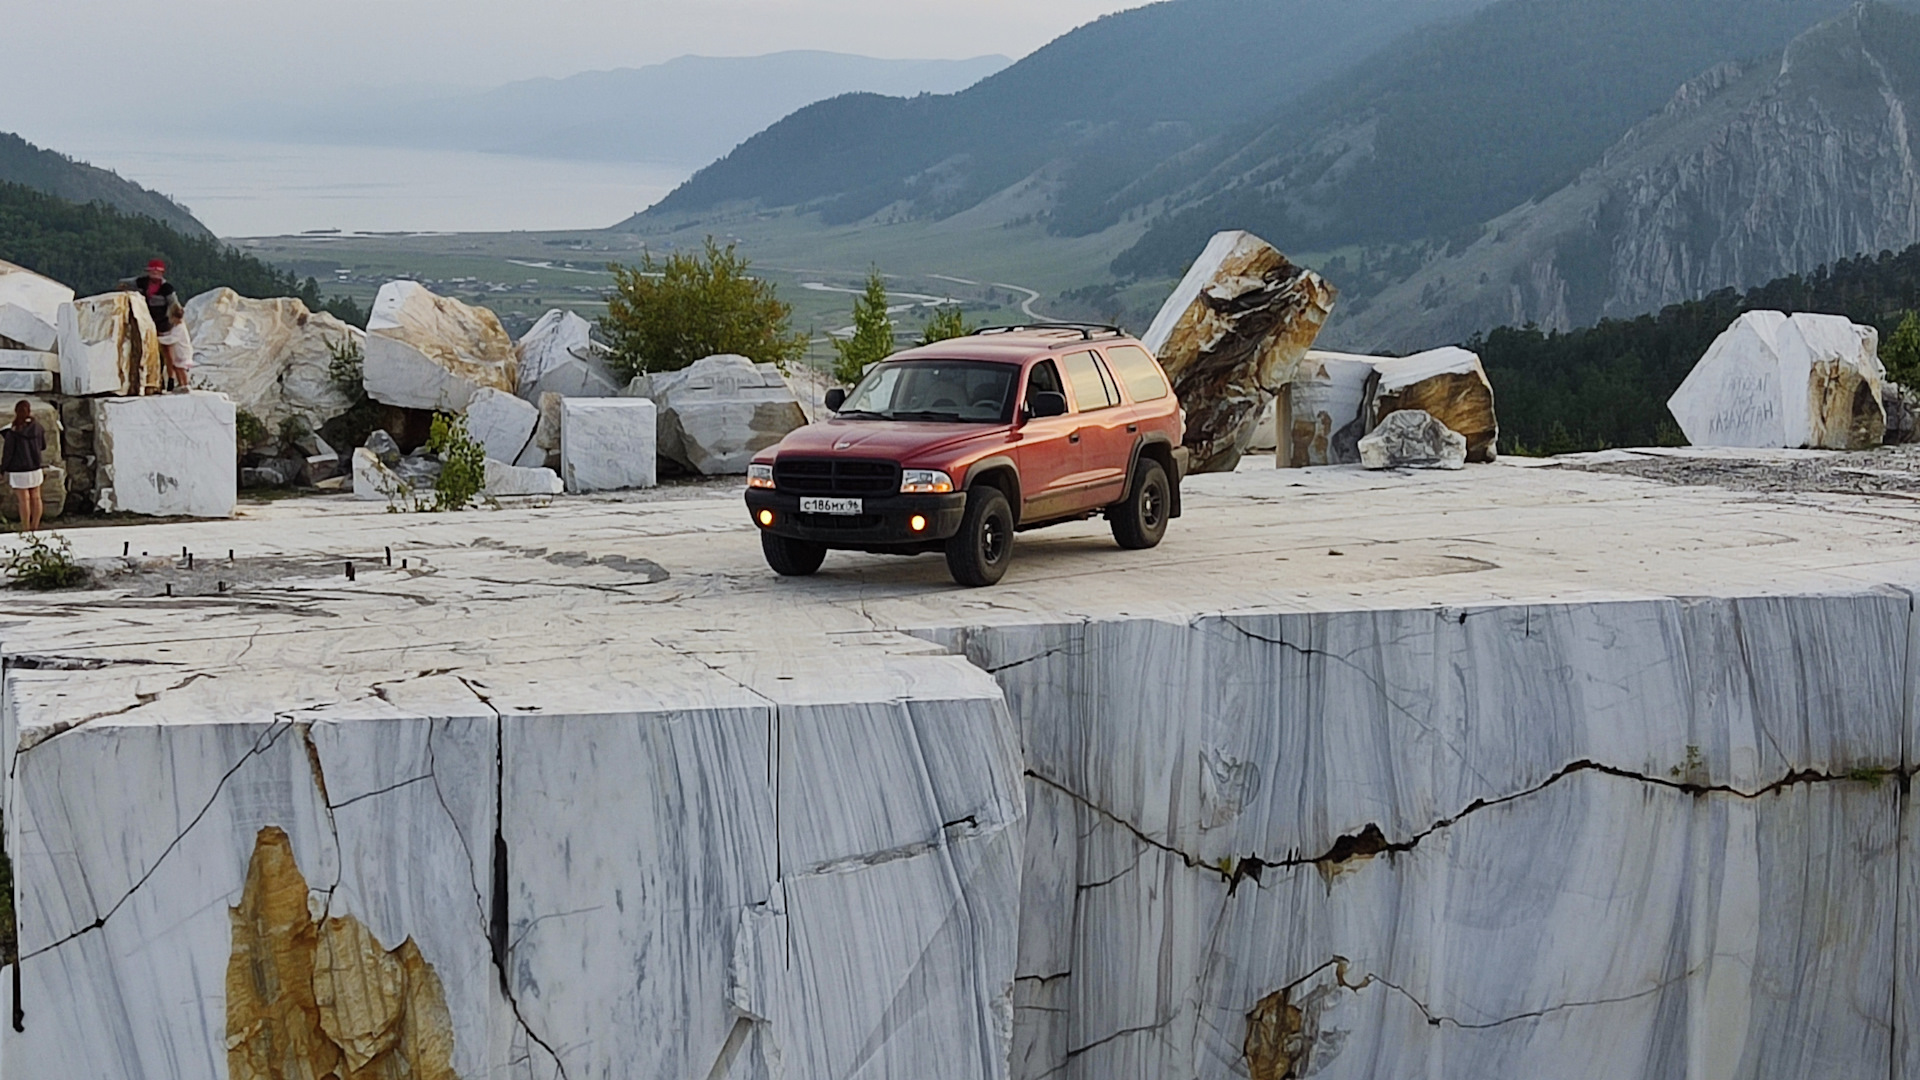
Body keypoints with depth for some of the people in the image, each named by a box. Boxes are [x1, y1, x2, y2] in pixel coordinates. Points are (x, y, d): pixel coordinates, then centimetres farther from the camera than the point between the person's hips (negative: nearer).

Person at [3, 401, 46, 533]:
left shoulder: (12, 433, -17)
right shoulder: (38, 429, -4)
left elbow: (8, 454, -11)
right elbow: (43, 447, 10)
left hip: (19, 472, -4)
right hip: (36, 470, 5)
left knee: (24, 500, 1)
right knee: (35, 498, 13)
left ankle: (26, 529, 8)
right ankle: (35, 527, 21)